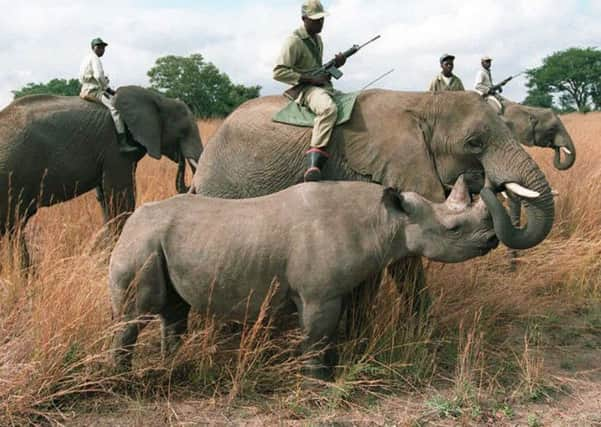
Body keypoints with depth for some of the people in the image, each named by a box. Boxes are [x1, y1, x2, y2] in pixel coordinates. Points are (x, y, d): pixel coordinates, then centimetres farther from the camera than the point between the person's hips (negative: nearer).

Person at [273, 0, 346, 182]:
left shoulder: (317, 39, 17)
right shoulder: (294, 41, -10)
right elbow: (278, 72, -16)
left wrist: (335, 65, 5)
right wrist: (310, 79, -18)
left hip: (324, 86, 10)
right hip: (305, 88, -10)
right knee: (329, 108, -38)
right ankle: (313, 164, -47)